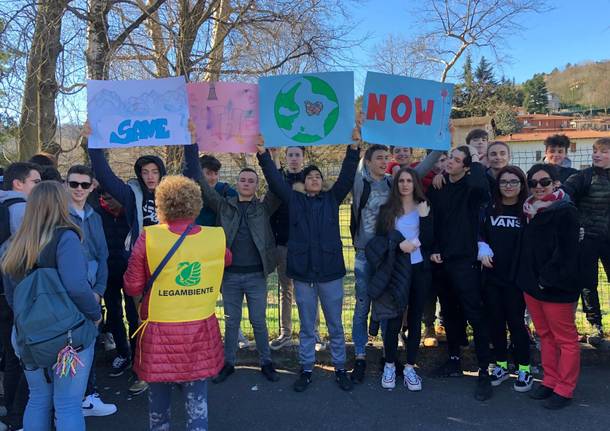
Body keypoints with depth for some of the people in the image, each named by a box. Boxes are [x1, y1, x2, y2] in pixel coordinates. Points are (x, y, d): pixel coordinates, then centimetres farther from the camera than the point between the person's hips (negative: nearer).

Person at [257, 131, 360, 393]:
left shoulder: (332, 199, 8)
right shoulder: (294, 200, 6)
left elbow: (347, 177, -2)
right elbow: (275, 180, -2)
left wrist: (353, 148, -12)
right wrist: (263, 154, -12)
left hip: (330, 272, 0)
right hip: (302, 273, 0)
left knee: (335, 326, 11)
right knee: (306, 327, 12)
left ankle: (340, 369, 26)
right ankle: (306, 370, 26)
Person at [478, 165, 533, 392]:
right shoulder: (490, 210, 6)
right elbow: (479, 234, 12)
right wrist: (483, 250, -4)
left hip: (515, 277, -3)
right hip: (491, 275, 4)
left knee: (515, 321, 2)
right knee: (495, 320, 10)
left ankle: (524, 369, 19)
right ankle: (501, 365, 25)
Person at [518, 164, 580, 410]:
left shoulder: (565, 212, -11)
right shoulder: (530, 211, 11)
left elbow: (566, 252, -17)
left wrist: (548, 280, -17)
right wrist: (527, 279, 9)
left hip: (556, 288, -7)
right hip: (531, 285, 7)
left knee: (565, 339, 5)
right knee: (545, 336, 16)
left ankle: (564, 390, 15)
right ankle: (550, 382, 27)